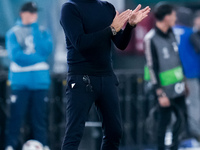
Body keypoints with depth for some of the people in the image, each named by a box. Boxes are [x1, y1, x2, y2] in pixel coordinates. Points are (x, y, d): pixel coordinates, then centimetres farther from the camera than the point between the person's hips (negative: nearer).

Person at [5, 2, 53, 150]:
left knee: (40, 118, 3)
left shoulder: (43, 32, 13)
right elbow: (16, 56, -9)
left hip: (40, 82, 2)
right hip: (20, 81, -2)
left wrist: (35, 30, -6)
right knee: (16, 116, -5)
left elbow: (46, 50, -6)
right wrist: (38, 58, -8)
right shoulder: (13, 33, 5)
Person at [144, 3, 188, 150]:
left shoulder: (171, 33, 8)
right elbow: (152, 67, -14)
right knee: (164, 121, -1)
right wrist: (160, 94, -15)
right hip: (165, 90, -7)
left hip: (178, 88, 7)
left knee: (182, 117, 9)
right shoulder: (151, 39, -15)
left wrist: (183, 81, 20)